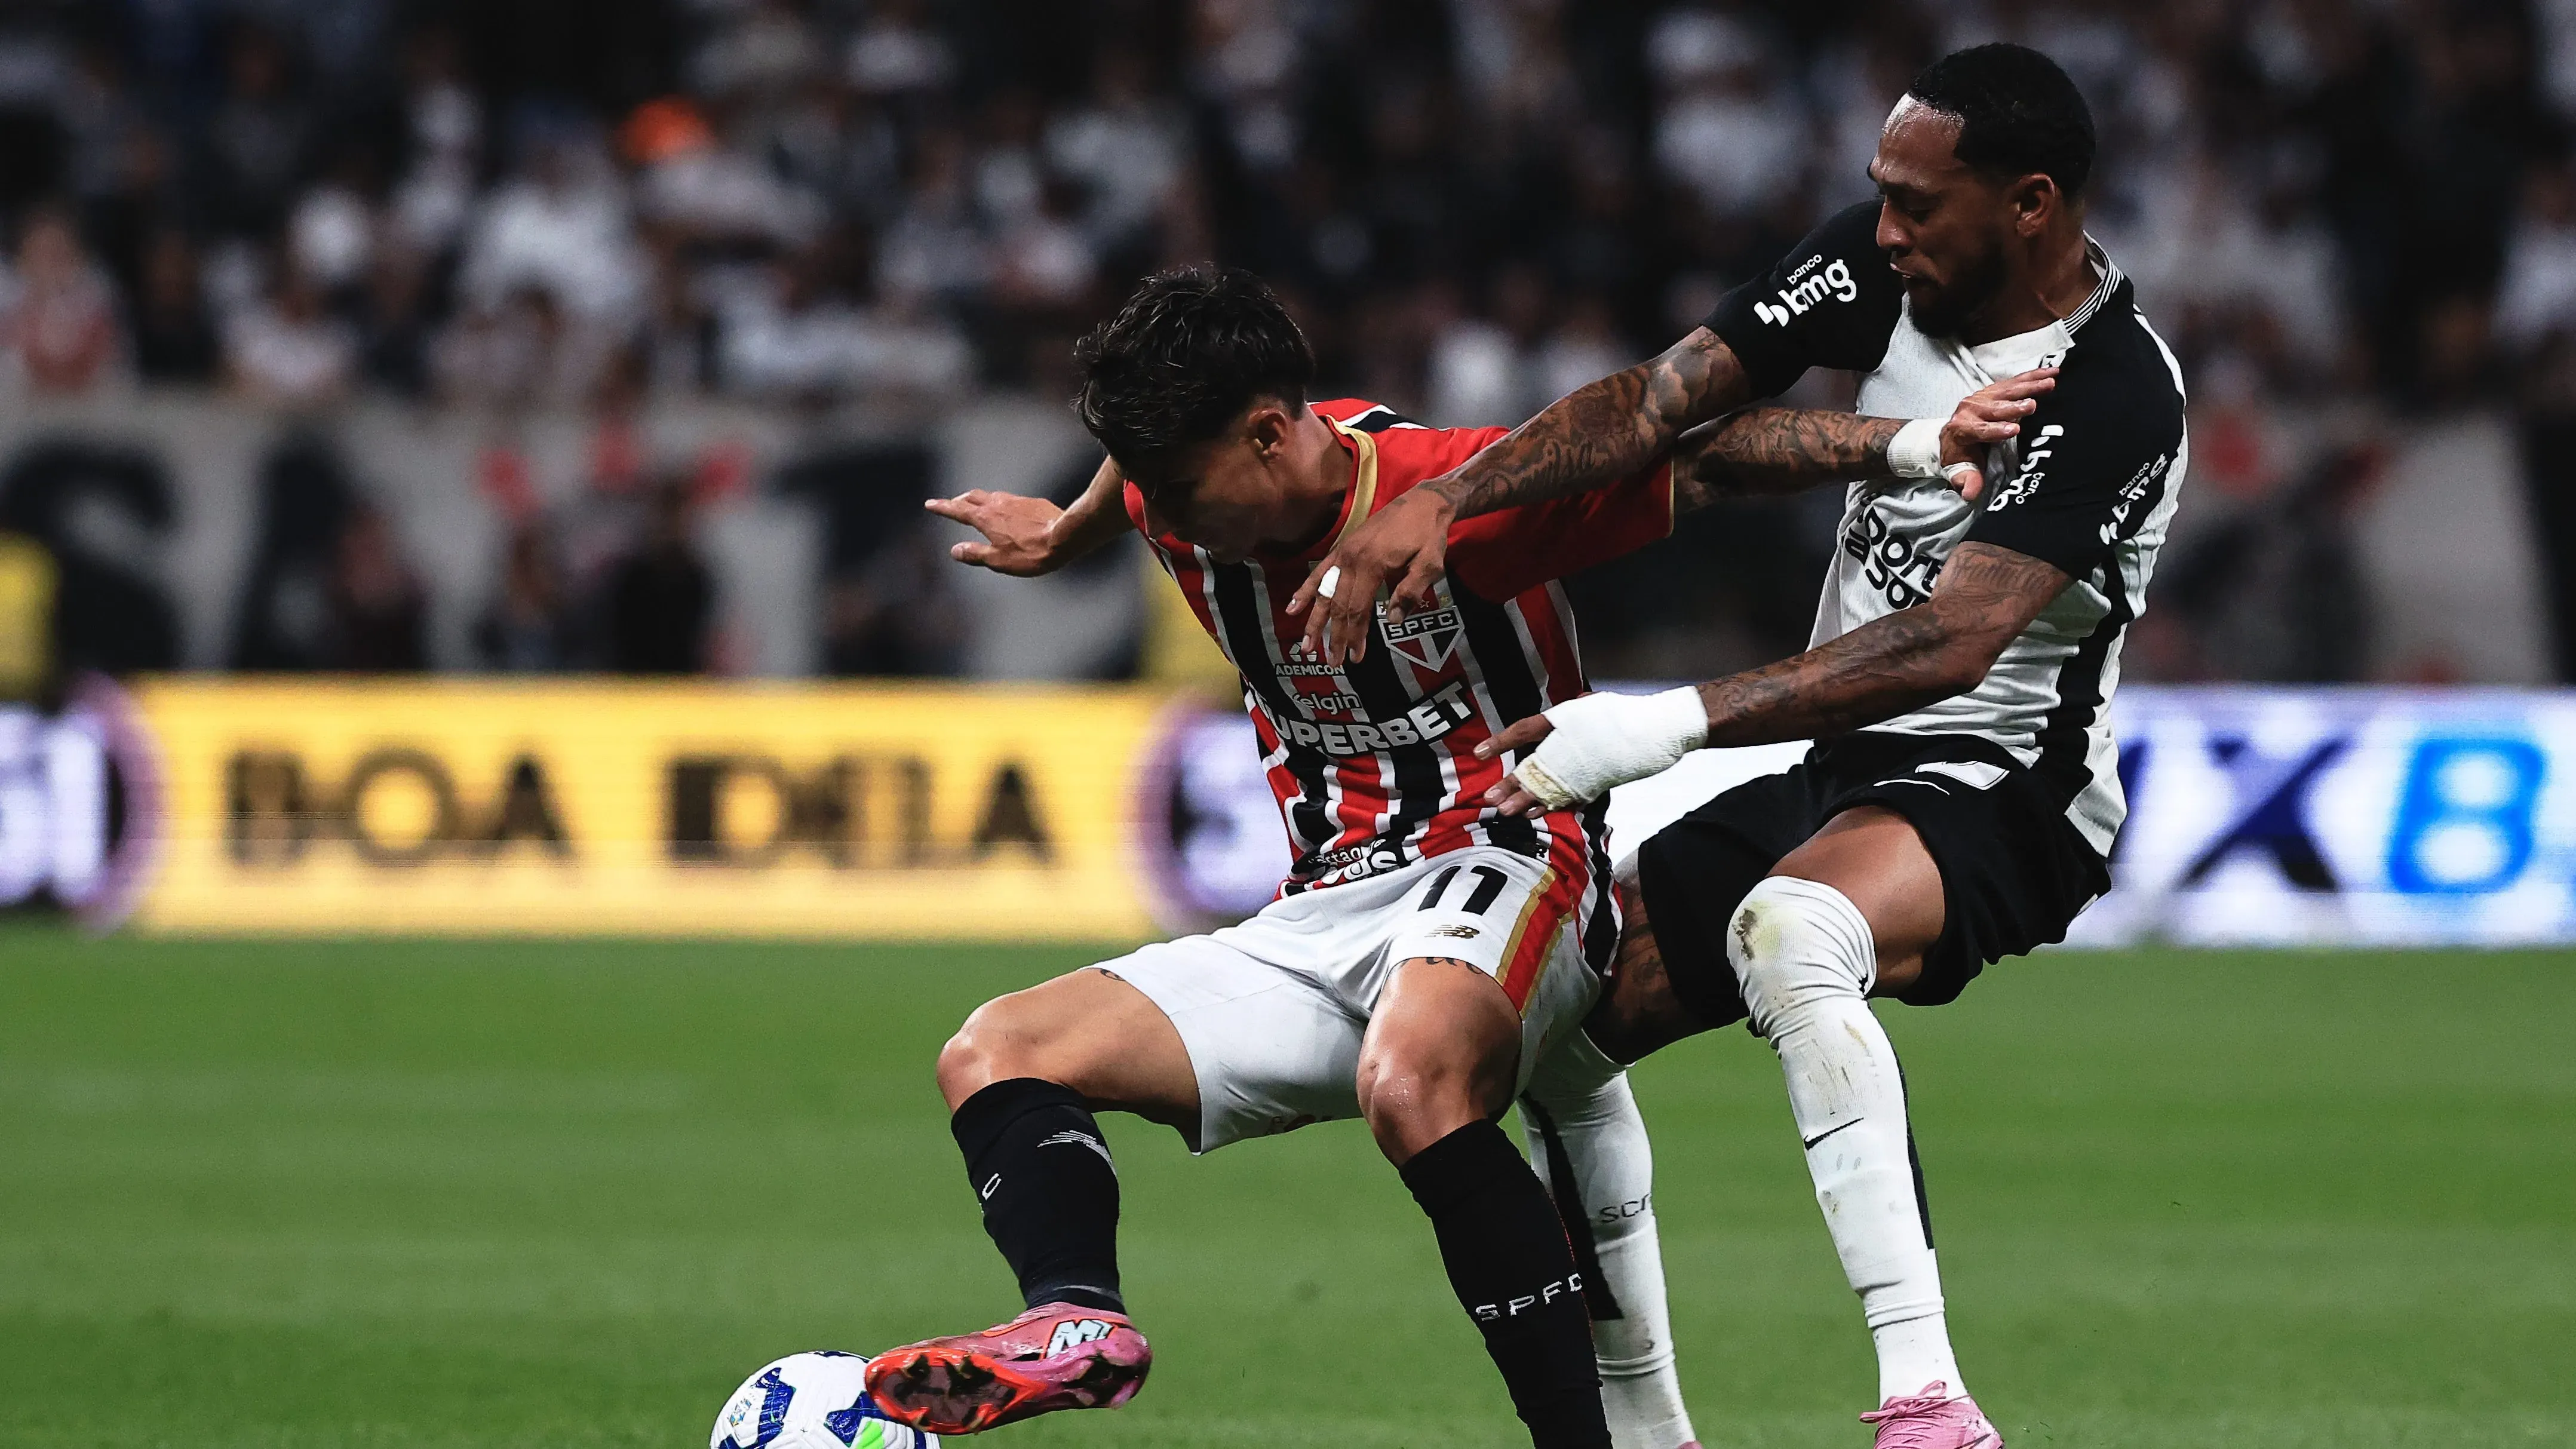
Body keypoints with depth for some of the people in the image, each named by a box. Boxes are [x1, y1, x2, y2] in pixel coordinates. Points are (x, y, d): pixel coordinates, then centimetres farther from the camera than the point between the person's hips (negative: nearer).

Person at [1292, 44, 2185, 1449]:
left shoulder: (2116, 396, -22)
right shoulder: (1883, 263, -1)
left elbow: (1951, 645, -31)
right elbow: (1660, 397, -5)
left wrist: (1670, 725, -37)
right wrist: (1433, 501, -20)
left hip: (1995, 795, -9)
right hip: (1834, 769, 9)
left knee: (1787, 928, -39)